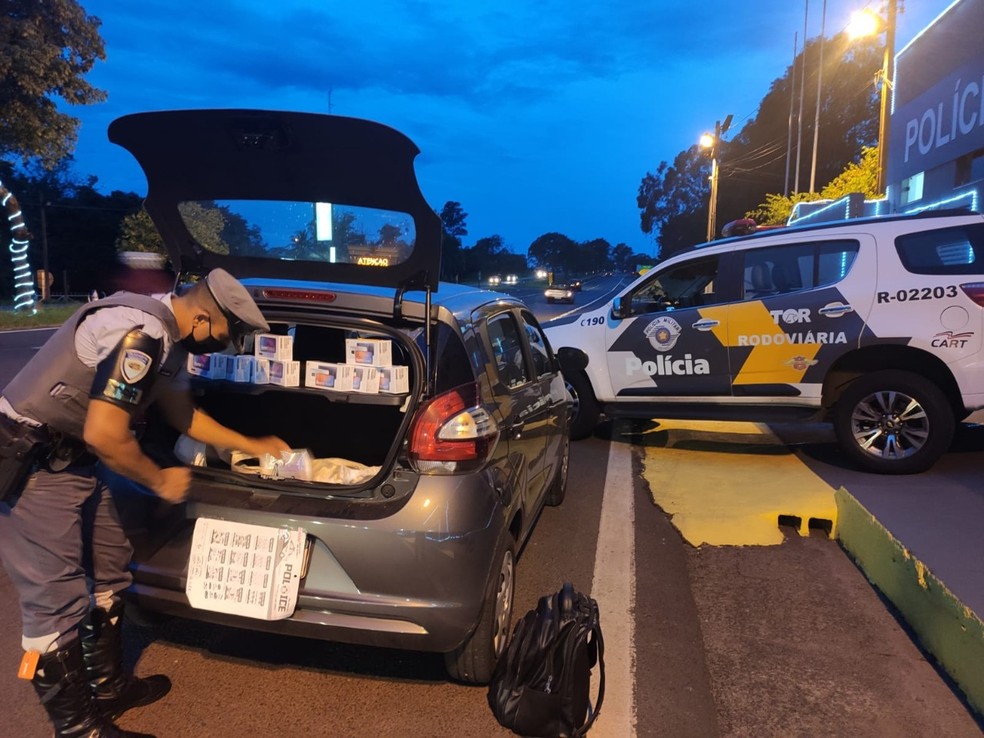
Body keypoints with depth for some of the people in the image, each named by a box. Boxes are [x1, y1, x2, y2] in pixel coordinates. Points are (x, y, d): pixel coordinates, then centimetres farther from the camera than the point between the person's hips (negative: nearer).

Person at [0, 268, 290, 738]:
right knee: (58, 599, -3)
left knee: (110, 568, 17)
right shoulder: (141, 333, -26)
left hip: (72, 460, 10)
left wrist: (252, 446, 25)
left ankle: (107, 688, 33)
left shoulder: (167, 337, 7)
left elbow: (183, 414, 21)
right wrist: (161, 481, -9)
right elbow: (106, 436, -26)